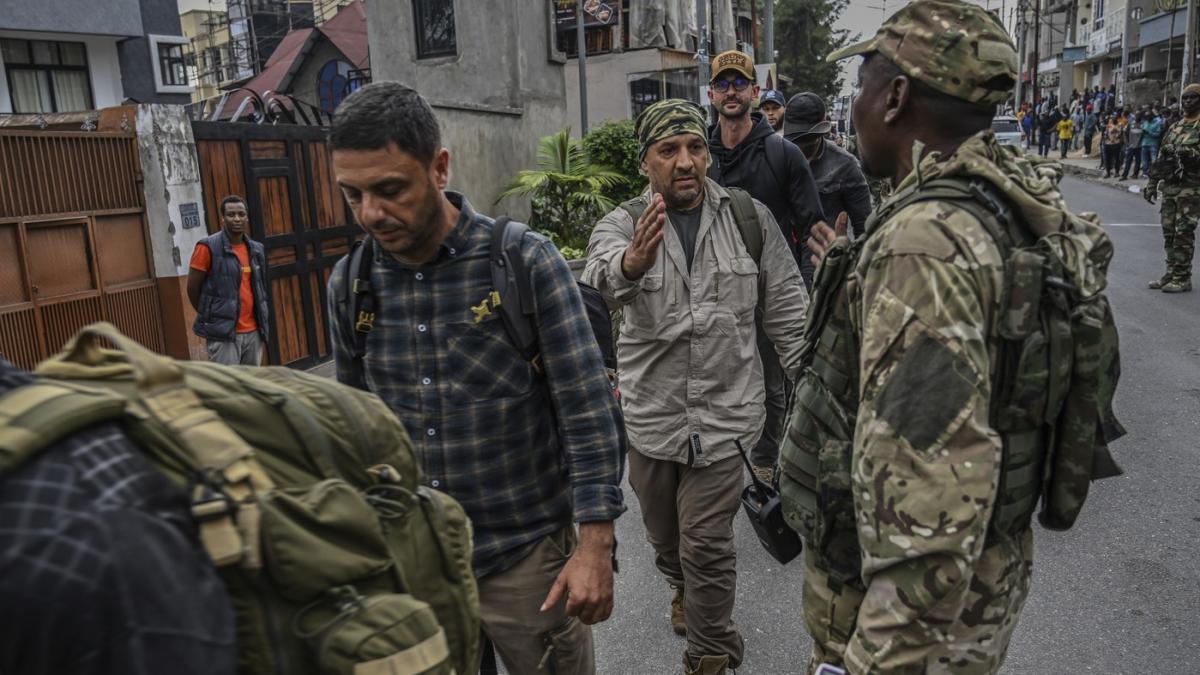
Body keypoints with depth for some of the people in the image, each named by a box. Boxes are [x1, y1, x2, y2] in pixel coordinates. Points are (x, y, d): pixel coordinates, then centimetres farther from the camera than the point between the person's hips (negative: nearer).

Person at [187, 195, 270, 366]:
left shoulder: (256, 249, 10)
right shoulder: (208, 247, -7)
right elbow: (192, 288, -3)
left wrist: (262, 319, 14)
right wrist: (209, 315, 5)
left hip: (253, 332, 6)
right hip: (223, 333, -6)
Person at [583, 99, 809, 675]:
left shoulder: (750, 217, -1)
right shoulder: (622, 225, -6)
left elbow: (786, 308, 3)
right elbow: (601, 275, -30)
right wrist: (630, 261, -54)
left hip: (724, 412, -1)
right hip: (650, 413, 2)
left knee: (706, 544, 1)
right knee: (665, 536, 21)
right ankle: (683, 589, 53)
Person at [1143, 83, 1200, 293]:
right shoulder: (1175, 128, 16)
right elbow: (1161, 157, 18)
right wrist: (1152, 183, 16)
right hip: (1169, 187, 7)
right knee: (1169, 232, 10)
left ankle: (1183, 278, 0)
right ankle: (1171, 273, 19)